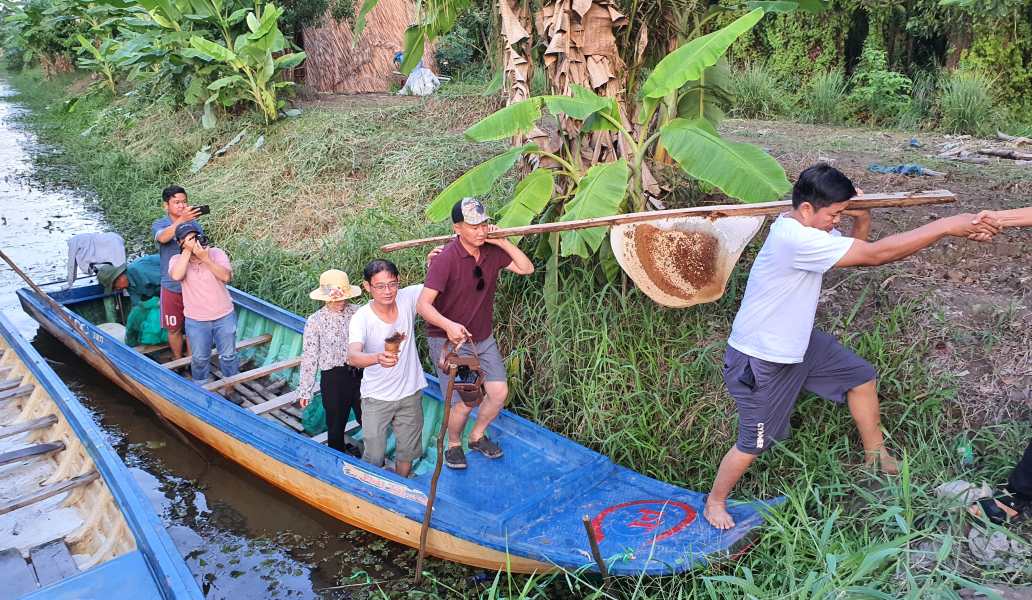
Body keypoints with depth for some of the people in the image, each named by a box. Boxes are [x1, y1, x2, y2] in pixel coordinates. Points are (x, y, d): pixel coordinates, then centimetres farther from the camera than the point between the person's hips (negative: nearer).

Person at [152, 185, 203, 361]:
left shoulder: (195, 224, -1)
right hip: (172, 287, -1)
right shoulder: (159, 225, -9)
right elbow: (163, 238, -33)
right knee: (174, 329, 12)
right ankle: (178, 362, 31)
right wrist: (181, 220, -48)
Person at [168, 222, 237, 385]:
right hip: (196, 321, 0)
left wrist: (205, 258, -30)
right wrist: (187, 251, -27)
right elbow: (176, 276, -29)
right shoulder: (177, 260, -7)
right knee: (199, 358, 15)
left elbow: (226, 277, -23)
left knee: (228, 355, 15)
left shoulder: (216, 253, -9)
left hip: (224, 316, 0)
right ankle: (200, 387, 39)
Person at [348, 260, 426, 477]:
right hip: (377, 397, -3)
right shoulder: (361, 319, -23)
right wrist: (377, 358, -60)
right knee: (374, 458, 5)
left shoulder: (407, 298, -13)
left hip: (410, 392, 3)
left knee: (408, 452, 19)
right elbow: (352, 356, -39)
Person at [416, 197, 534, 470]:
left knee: (499, 392, 4)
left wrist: (503, 243, -11)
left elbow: (526, 268, 1)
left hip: (484, 338, 6)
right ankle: (453, 445, 26)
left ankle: (477, 436, 32)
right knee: (464, 402, -6)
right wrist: (448, 325, -47)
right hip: (449, 340, -6)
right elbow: (423, 304, -29)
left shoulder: (492, 251, -4)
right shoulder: (446, 259, -24)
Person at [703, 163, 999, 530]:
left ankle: (876, 456, 39)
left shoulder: (810, 226, -2)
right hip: (760, 362, -9)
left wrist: (862, 218, -13)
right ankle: (715, 502, 27)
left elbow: (859, 252, 8)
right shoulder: (795, 238, -33)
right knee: (753, 444, 3)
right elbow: (877, 255, -32)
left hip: (798, 342, 10)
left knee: (861, 376, 18)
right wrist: (946, 226, -26)